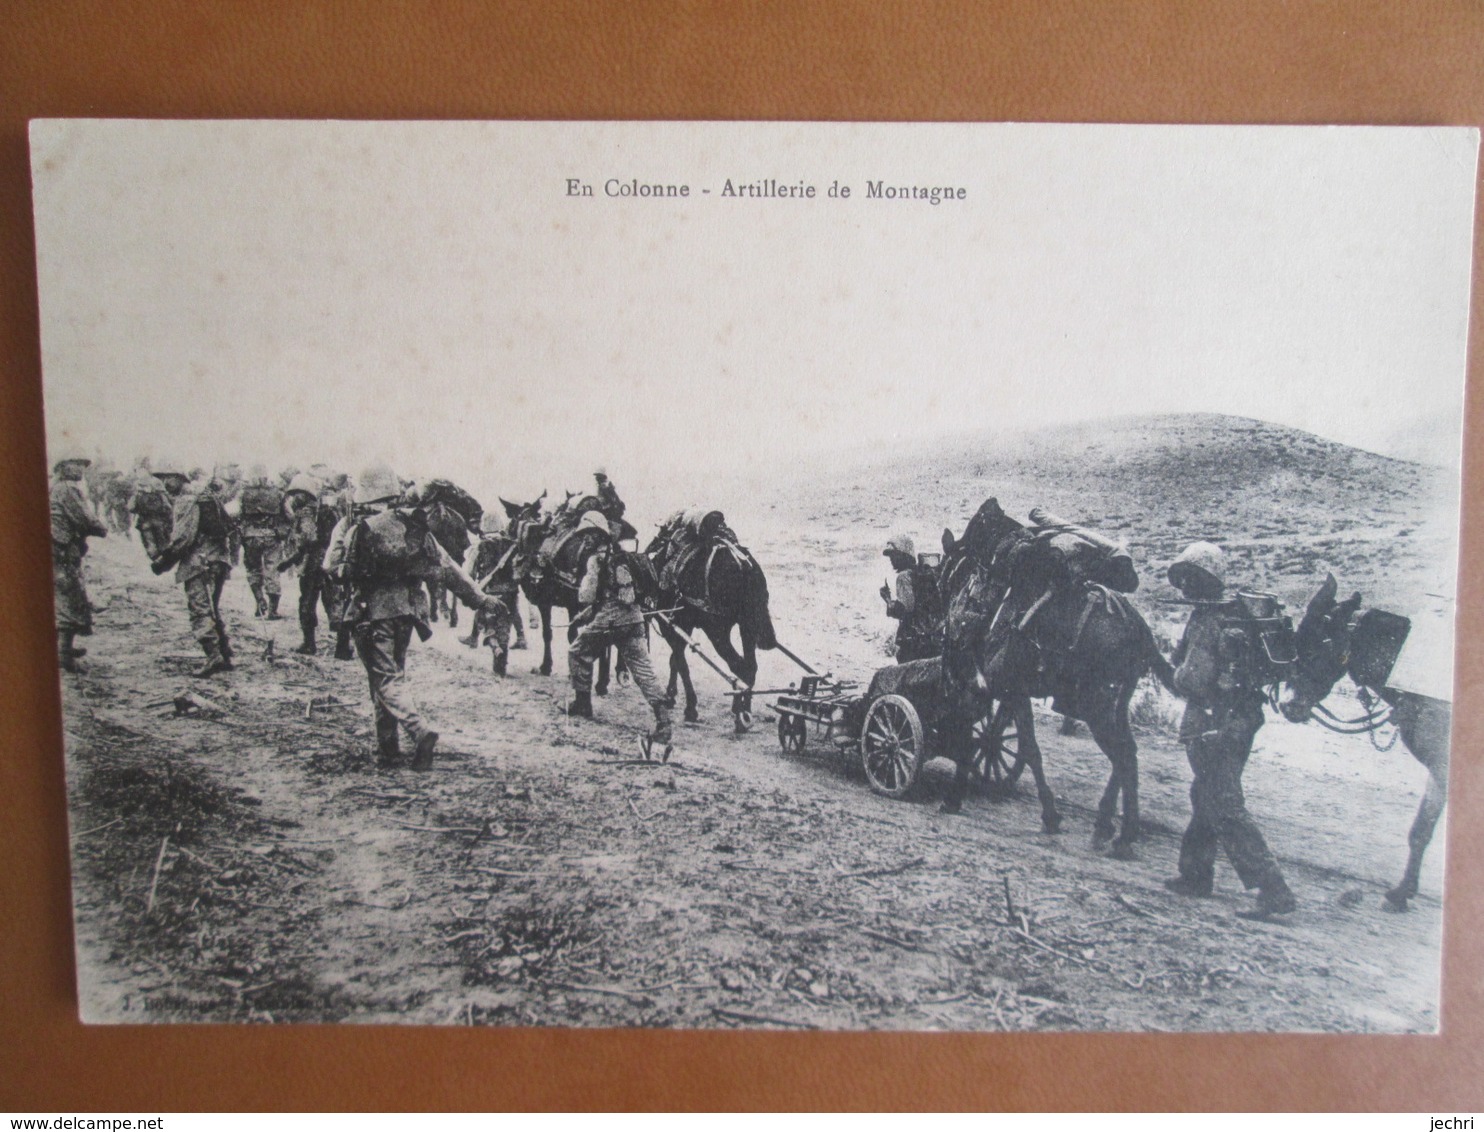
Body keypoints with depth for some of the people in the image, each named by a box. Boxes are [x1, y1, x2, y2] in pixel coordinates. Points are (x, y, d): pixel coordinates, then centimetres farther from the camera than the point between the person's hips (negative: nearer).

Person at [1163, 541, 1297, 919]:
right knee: (1206, 798, 21)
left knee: (1225, 810, -6)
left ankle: (1274, 890, -9)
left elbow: (1193, 680, -20)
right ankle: (1195, 874, 32)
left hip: (1213, 727, -9)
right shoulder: (1238, 615, 9)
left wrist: (1177, 670, -1)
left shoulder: (1207, 620, -17)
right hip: (1242, 721, 9)